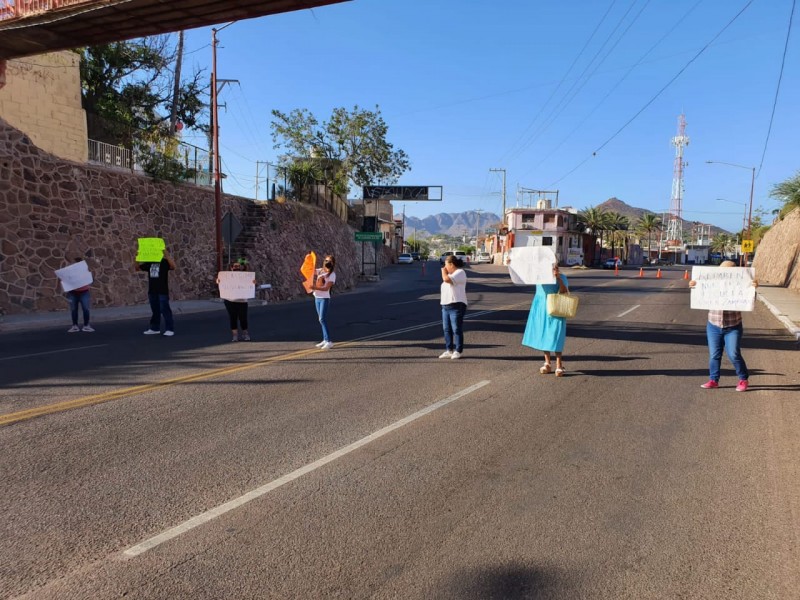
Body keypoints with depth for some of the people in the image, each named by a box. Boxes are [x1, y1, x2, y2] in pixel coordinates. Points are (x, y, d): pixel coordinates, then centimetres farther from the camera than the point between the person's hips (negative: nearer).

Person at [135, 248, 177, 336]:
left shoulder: (165, 261, -6)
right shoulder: (149, 263, 12)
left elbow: (173, 266, -26)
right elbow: (138, 268, 17)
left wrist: (167, 255, -33)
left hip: (163, 291, -6)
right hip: (152, 291, 7)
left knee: (165, 310, -6)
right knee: (155, 310, 14)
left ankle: (170, 329, -2)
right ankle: (155, 328, 23)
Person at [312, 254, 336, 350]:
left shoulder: (332, 275, -8)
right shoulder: (319, 271, 9)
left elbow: (326, 288, -16)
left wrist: (315, 287, -28)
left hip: (324, 298, -6)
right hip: (317, 298, 7)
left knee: (322, 319, -14)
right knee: (321, 319, 10)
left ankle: (329, 342, -14)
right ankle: (325, 340, 16)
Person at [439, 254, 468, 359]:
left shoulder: (460, 273, -9)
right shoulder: (451, 274, 21)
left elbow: (446, 279, -21)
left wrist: (443, 271, -7)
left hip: (456, 305, -9)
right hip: (445, 305, 10)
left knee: (456, 329, -4)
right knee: (447, 329, 10)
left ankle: (457, 351, 3)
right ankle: (449, 350, 18)